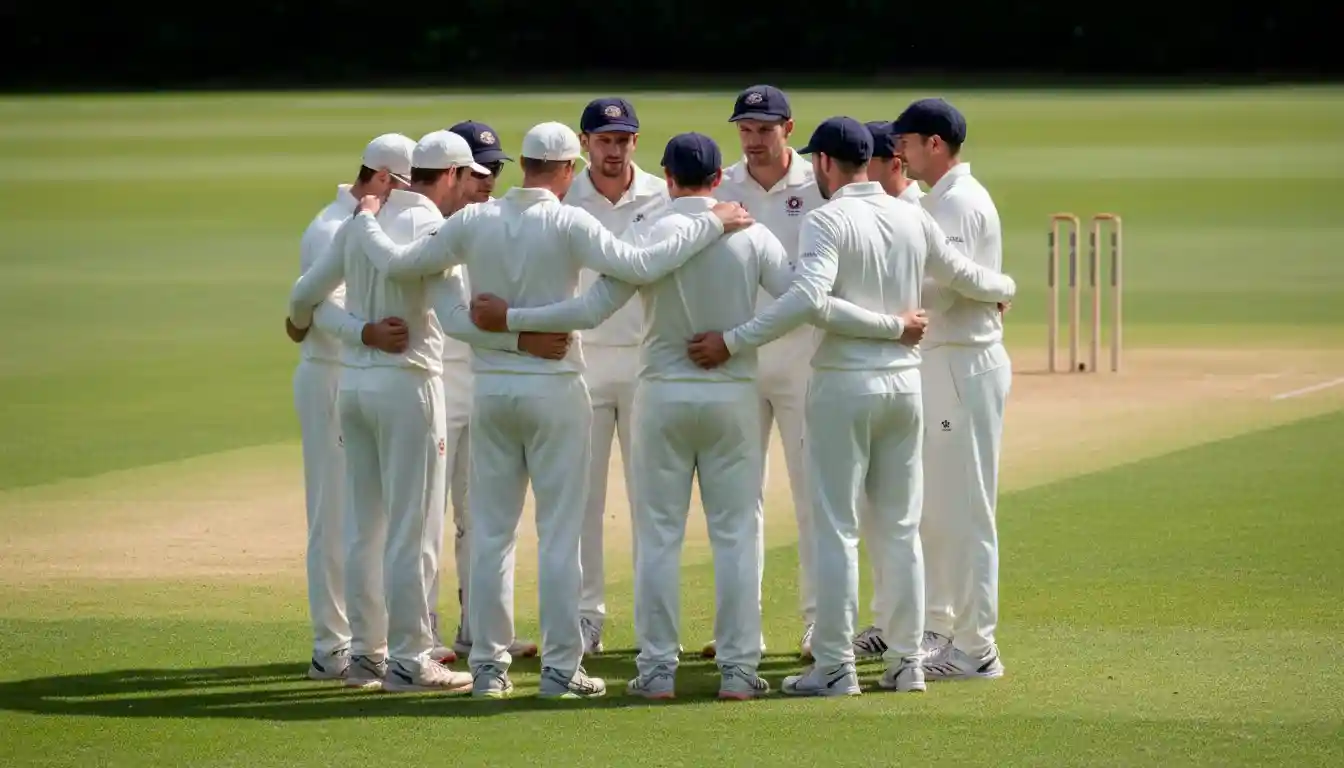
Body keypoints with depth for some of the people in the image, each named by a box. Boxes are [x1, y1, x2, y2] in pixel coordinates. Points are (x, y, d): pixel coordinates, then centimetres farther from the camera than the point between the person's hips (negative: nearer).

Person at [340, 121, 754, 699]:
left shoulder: (474, 222, 0)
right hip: (554, 390, -4)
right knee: (559, 533, 1)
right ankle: (561, 668, 1)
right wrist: (711, 224, -14)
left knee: (491, 532, 9)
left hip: (490, 389, 4)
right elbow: (639, 266, -22)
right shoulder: (568, 224, -11)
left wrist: (365, 221, 20)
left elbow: (397, 265, 2)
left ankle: (488, 664, 11)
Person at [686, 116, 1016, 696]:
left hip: (843, 385, -6)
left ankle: (834, 667, -3)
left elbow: (808, 297, -25)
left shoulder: (829, 220, -12)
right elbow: (962, 275, 20)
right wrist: (1005, 289, 41)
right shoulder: (913, 220, 7)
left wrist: (733, 341, -24)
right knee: (900, 528, 12)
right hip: (904, 382, 6)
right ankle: (906, 661, 14)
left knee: (836, 528, -2)